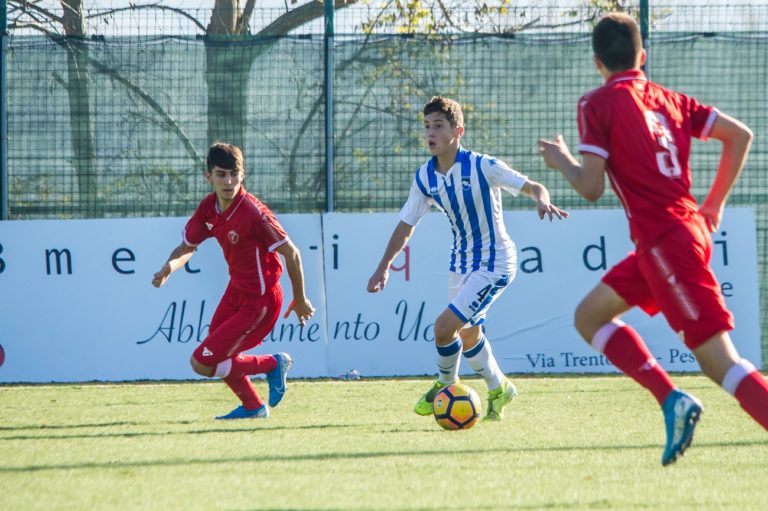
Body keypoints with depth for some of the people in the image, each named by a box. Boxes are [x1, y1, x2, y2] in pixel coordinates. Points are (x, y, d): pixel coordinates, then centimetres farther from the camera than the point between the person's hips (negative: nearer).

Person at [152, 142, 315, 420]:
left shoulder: (253, 213, -28)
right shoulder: (208, 208, -5)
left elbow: (291, 254, -20)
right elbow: (187, 246, 8)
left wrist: (300, 300, -11)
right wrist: (168, 268, -15)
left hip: (258, 302, -8)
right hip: (236, 291, 8)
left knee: (201, 363, -10)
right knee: (214, 354, 20)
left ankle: (271, 364, 7)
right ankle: (253, 407, 40)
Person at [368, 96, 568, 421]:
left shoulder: (482, 167, -19)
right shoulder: (424, 178, -3)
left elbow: (533, 187, -18)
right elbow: (406, 225, 8)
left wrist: (542, 200, -41)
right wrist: (384, 267, 4)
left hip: (494, 263, -7)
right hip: (461, 262, 7)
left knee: (445, 326, -17)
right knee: (468, 335, 18)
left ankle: (446, 384, 9)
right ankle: (498, 388, 42)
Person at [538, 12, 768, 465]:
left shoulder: (598, 104, -4)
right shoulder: (669, 100, 14)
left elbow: (591, 187, -9)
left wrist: (561, 159, 12)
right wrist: (714, 205, 18)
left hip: (665, 241, -8)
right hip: (690, 227, 8)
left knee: (718, 360, -11)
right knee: (590, 316, 17)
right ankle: (673, 401, 4)